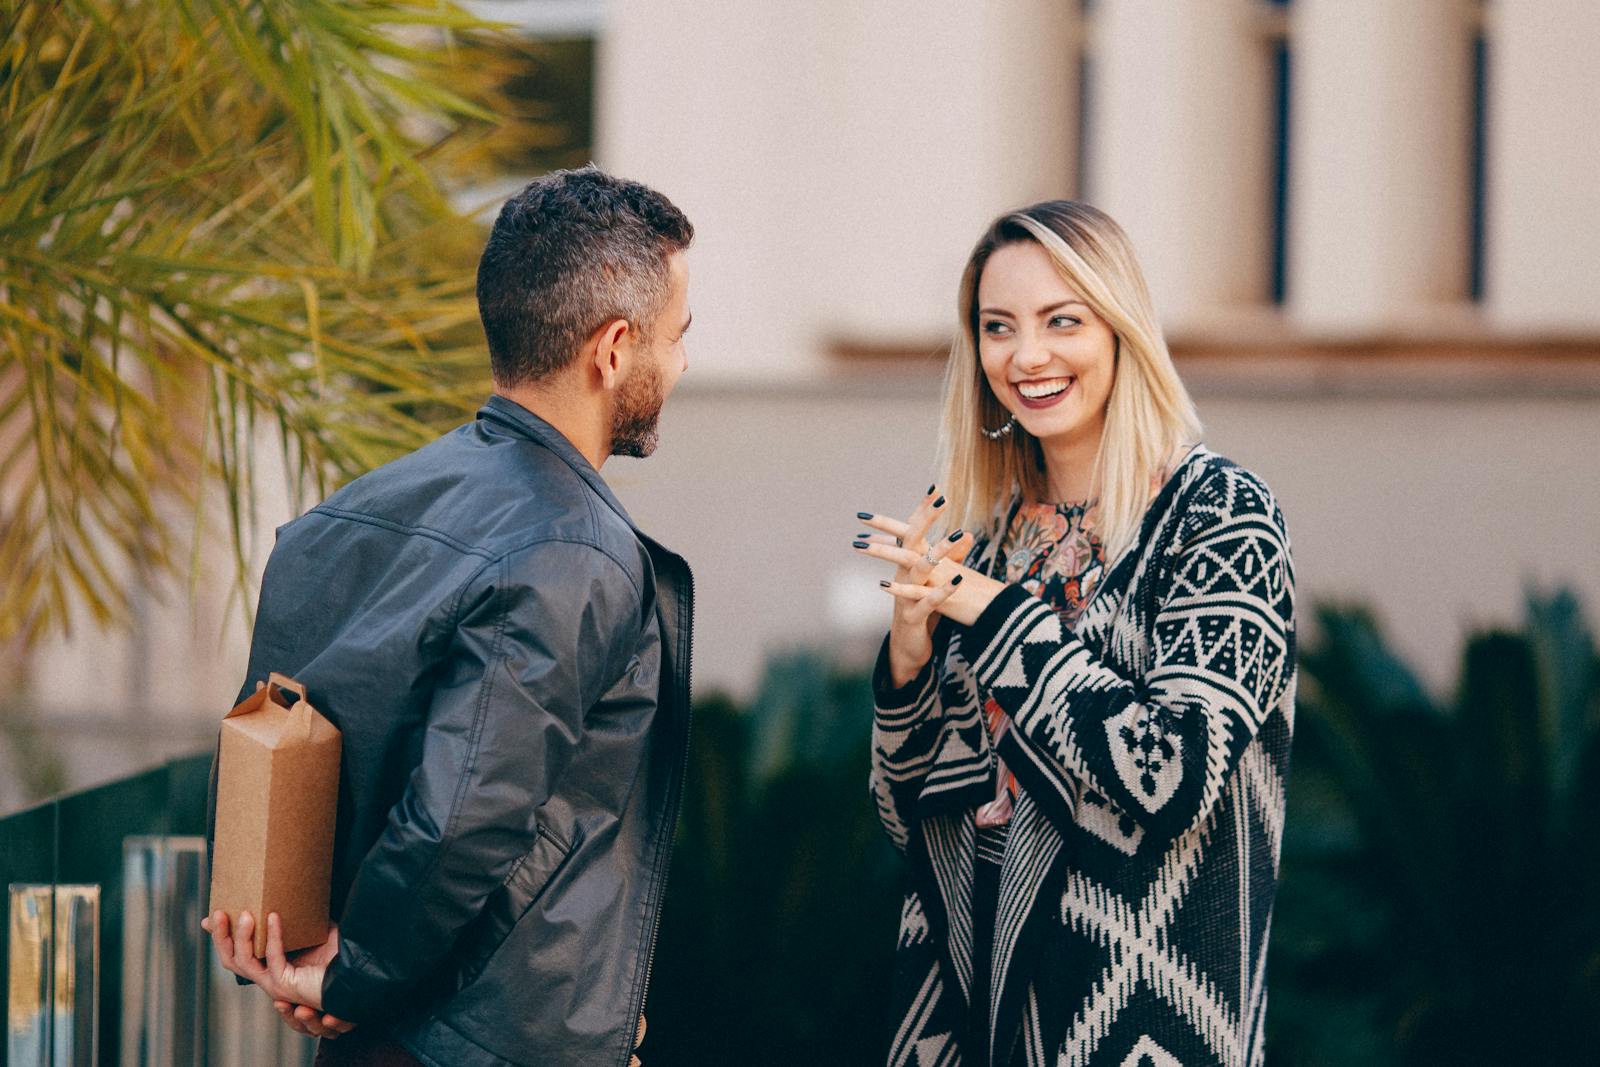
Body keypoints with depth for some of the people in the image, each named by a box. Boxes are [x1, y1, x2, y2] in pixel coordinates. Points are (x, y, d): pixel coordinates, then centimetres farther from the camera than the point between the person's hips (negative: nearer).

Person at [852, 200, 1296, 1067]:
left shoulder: (1216, 512, -10)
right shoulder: (989, 529, 6)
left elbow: (1176, 776, -22)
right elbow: (908, 814, 7)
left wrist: (998, 613, -19)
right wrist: (910, 647, -10)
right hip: (970, 980, 5)